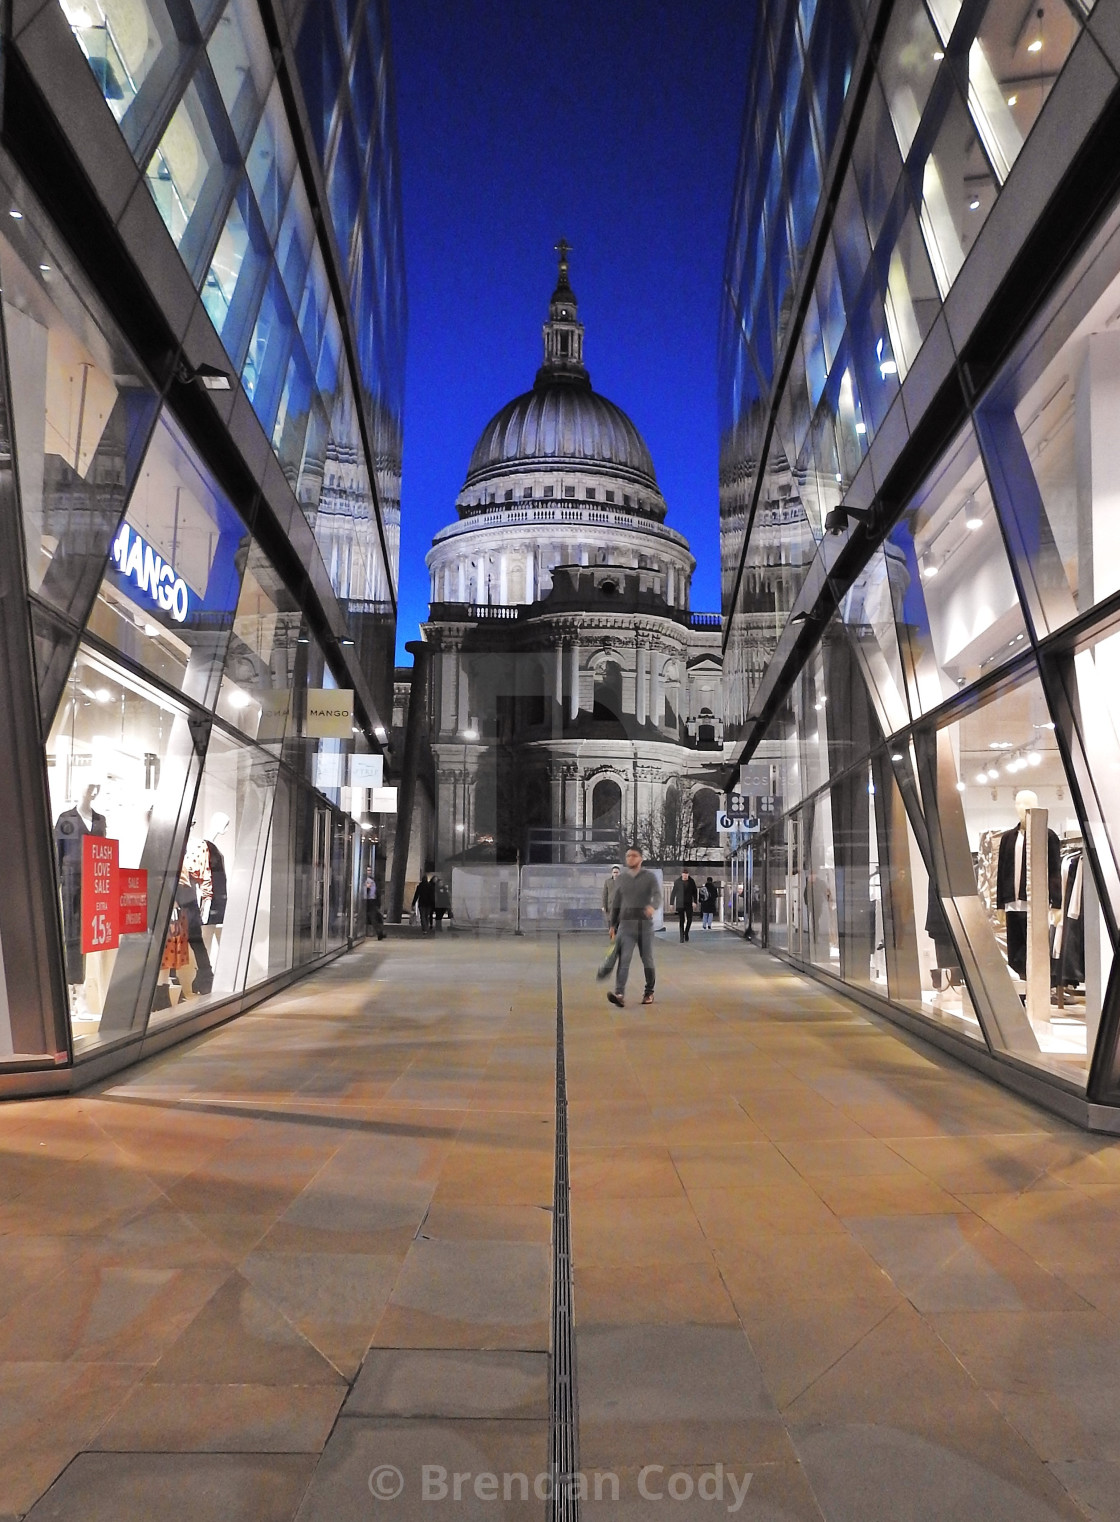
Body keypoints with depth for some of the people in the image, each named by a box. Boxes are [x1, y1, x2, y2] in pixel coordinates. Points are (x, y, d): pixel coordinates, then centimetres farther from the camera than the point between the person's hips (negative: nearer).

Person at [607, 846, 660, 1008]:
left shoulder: (649, 877, 1)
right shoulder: (621, 879, 10)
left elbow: (657, 895, -15)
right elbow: (615, 903, 15)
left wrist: (653, 906, -37)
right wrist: (613, 925, 13)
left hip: (645, 924, -1)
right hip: (626, 925, 1)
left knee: (647, 960, 8)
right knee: (623, 959, -12)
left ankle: (649, 993, 24)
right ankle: (619, 994, -22)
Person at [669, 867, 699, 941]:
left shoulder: (691, 881, 1)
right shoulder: (677, 882, -3)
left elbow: (694, 892, 3)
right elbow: (673, 893, 2)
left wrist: (694, 902, -10)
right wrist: (671, 903, 1)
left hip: (689, 904, 2)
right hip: (680, 904, -2)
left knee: (689, 920, 1)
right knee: (681, 921, -4)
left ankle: (686, 933, 25)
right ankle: (682, 936, 2)